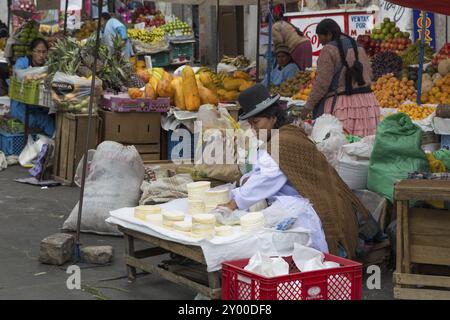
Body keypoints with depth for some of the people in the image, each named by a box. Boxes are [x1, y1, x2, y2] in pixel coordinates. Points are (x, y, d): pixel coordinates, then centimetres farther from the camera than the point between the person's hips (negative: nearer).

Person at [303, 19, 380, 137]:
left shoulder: (329, 50, -8)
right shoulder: (358, 47, 16)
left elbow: (322, 83, -12)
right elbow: (369, 74, 18)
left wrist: (308, 106, -6)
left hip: (341, 104, -8)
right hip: (366, 101, 8)